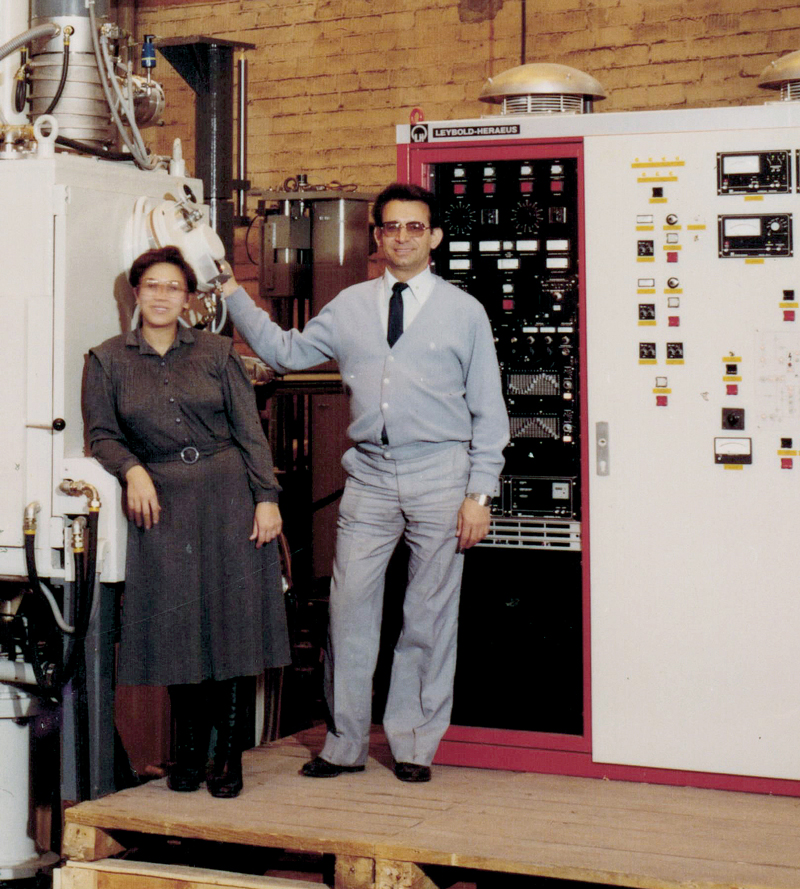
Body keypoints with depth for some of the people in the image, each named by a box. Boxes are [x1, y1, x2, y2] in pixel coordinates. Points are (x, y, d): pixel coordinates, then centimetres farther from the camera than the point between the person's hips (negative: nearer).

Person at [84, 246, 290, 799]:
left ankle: (229, 756, 8)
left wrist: (267, 497, -4)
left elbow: (250, 430, 4)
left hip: (228, 497, 0)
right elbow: (103, 434, 8)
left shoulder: (216, 352, 7)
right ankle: (189, 754, 14)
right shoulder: (108, 360, 8)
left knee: (232, 623, -1)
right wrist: (133, 470, -11)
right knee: (177, 626, 1)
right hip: (162, 504, 0)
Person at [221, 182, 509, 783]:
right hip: (369, 472, 2)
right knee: (350, 608, 1)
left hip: (439, 472, -2)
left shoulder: (464, 312, 3)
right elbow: (286, 351, 19)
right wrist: (232, 292, 14)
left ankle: (414, 746, 18)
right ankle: (346, 743, 15)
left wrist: (479, 493, -4)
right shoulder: (350, 307, 10)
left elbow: (488, 410, 3)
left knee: (429, 616, 5)